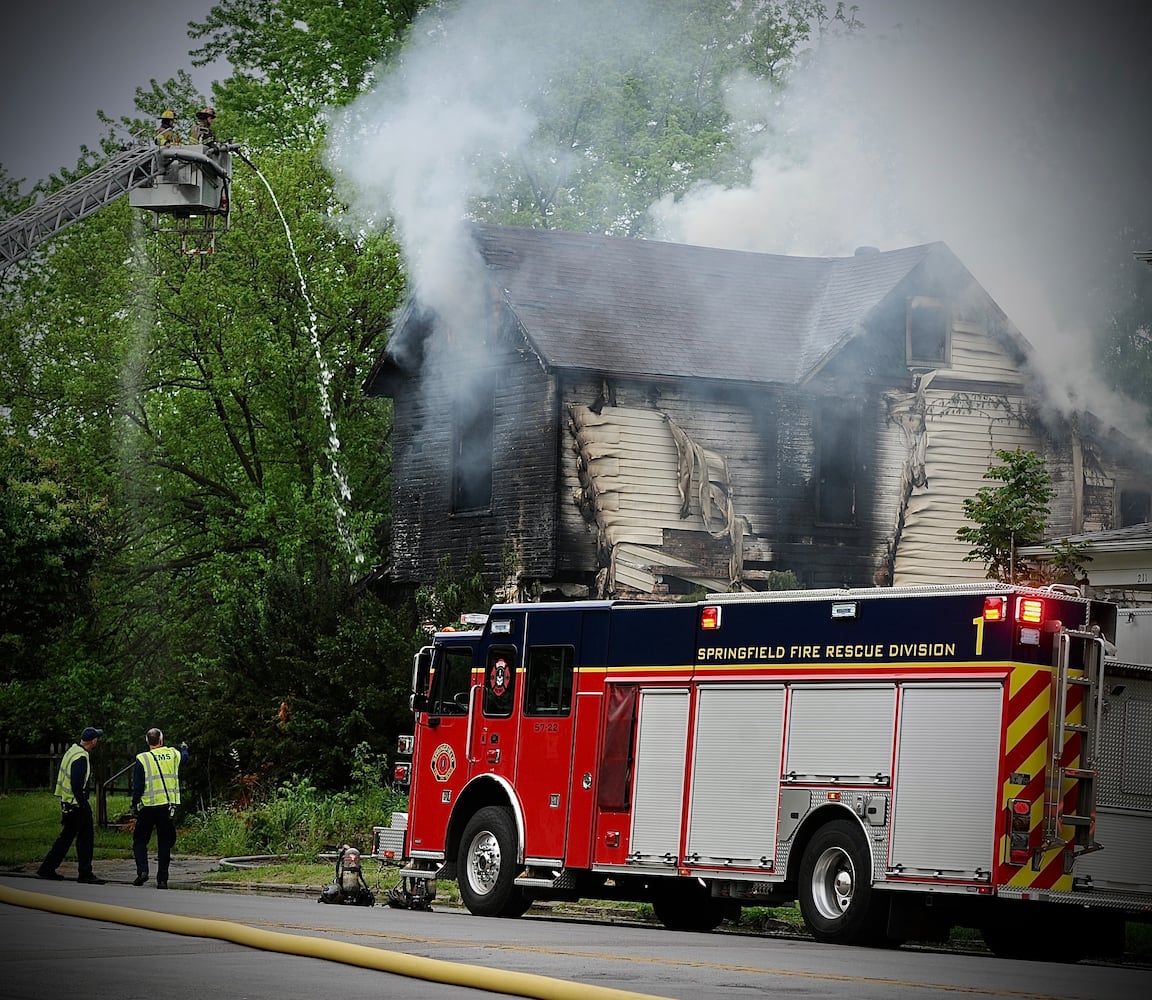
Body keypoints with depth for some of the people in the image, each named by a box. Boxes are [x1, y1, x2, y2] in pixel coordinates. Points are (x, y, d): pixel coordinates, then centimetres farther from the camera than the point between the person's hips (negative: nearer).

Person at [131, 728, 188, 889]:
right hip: (168, 805, 3)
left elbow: (138, 786, -8)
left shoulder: (142, 759, -7)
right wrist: (184, 748, 53)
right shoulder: (173, 755, 4)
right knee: (164, 843, 9)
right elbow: (184, 757, 30)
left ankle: (142, 871, -6)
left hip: (148, 807, -3)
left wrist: (134, 805, 5)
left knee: (140, 840, 12)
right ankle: (162, 879, 6)